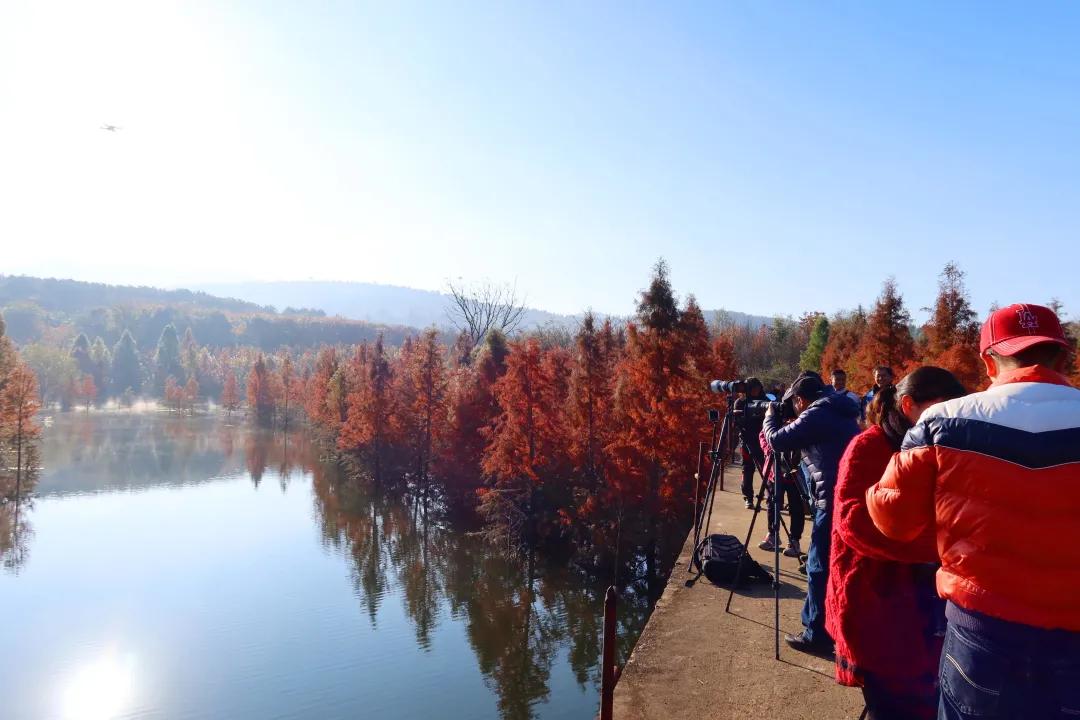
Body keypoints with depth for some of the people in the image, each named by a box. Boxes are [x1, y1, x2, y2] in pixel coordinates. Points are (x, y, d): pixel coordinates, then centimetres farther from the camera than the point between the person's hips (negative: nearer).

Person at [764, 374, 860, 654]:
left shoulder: (816, 413, -9)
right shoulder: (839, 411, 19)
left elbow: (777, 440, -7)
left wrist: (770, 416, 10)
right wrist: (794, 426, 21)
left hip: (834, 500, -10)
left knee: (820, 568, -1)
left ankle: (817, 634, 6)